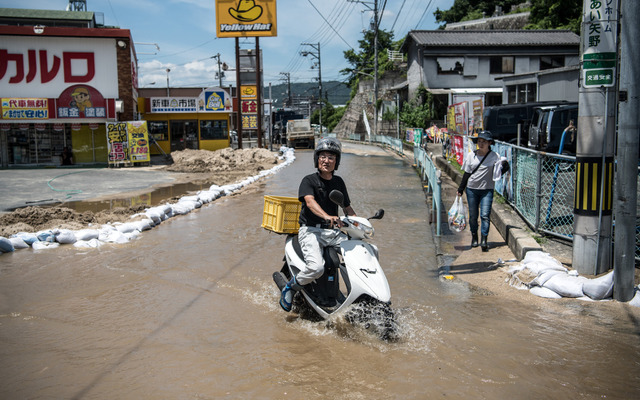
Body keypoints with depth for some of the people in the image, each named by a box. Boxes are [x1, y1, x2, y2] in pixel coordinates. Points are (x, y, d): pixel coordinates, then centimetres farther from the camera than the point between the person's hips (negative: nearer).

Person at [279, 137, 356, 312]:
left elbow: (347, 207, 22)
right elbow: (310, 201, -22)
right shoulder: (309, 180, -2)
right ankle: (290, 288, -2)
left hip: (333, 232, 6)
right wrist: (327, 217, -41)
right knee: (316, 268, -31)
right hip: (311, 230, -6)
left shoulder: (339, 182, 16)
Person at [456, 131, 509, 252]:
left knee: (485, 215, -11)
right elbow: (467, 174, 10)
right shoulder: (472, 156, 4)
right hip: (471, 189, 2)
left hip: (487, 190, -2)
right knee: (473, 215, 8)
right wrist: (460, 189, 10)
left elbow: (500, 170, -2)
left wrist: (505, 166, -26)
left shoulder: (494, 156, -2)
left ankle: (484, 240, -11)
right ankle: (474, 237, 25)